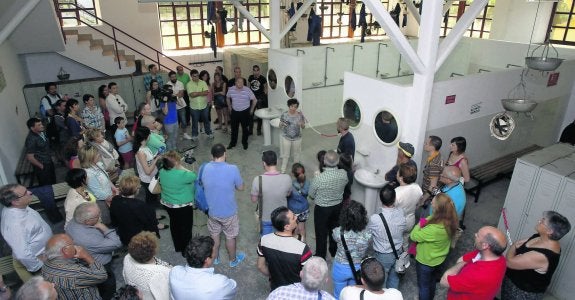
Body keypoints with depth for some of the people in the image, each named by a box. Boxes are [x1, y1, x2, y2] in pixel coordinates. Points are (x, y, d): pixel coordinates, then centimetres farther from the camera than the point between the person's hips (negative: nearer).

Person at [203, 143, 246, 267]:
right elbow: (240, 188, -10)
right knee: (230, 236, 19)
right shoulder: (233, 169, -24)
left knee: (214, 235, 25)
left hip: (212, 211, 3)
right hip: (229, 212, -3)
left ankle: (214, 258, 45)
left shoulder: (205, 168, -13)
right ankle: (233, 260, 40)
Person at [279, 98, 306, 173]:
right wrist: (282, 124, -24)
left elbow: (303, 127, -2)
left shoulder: (300, 115, -10)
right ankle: (283, 171, 22)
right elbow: (280, 125, 0)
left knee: (296, 154, 17)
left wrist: (301, 124, -25)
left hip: (297, 138, 1)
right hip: (286, 137, -1)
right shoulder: (284, 114, -11)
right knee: (285, 155, 7)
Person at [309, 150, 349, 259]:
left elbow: (311, 196, -14)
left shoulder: (319, 178, -31)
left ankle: (320, 256, 35)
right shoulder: (343, 174, -21)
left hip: (322, 209, -4)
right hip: (338, 206, 4)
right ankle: (334, 252, 48)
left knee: (321, 233, 17)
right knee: (335, 229, 26)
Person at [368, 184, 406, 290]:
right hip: (398, 253, 4)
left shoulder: (375, 218, -32)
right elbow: (403, 230, -2)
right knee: (394, 279, 28)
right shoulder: (401, 213, -20)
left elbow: (369, 232, -11)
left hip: (383, 256, -4)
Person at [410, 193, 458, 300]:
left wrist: (419, 225, -13)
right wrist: (425, 222, -16)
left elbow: (413, 236, -26)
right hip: (439, 259, 7)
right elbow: (429, 219, -1)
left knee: (423, 285, 22)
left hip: (425, 261, -7)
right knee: (432, 281, 34)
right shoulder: (450, 220, -20)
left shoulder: (434, 229, -43)